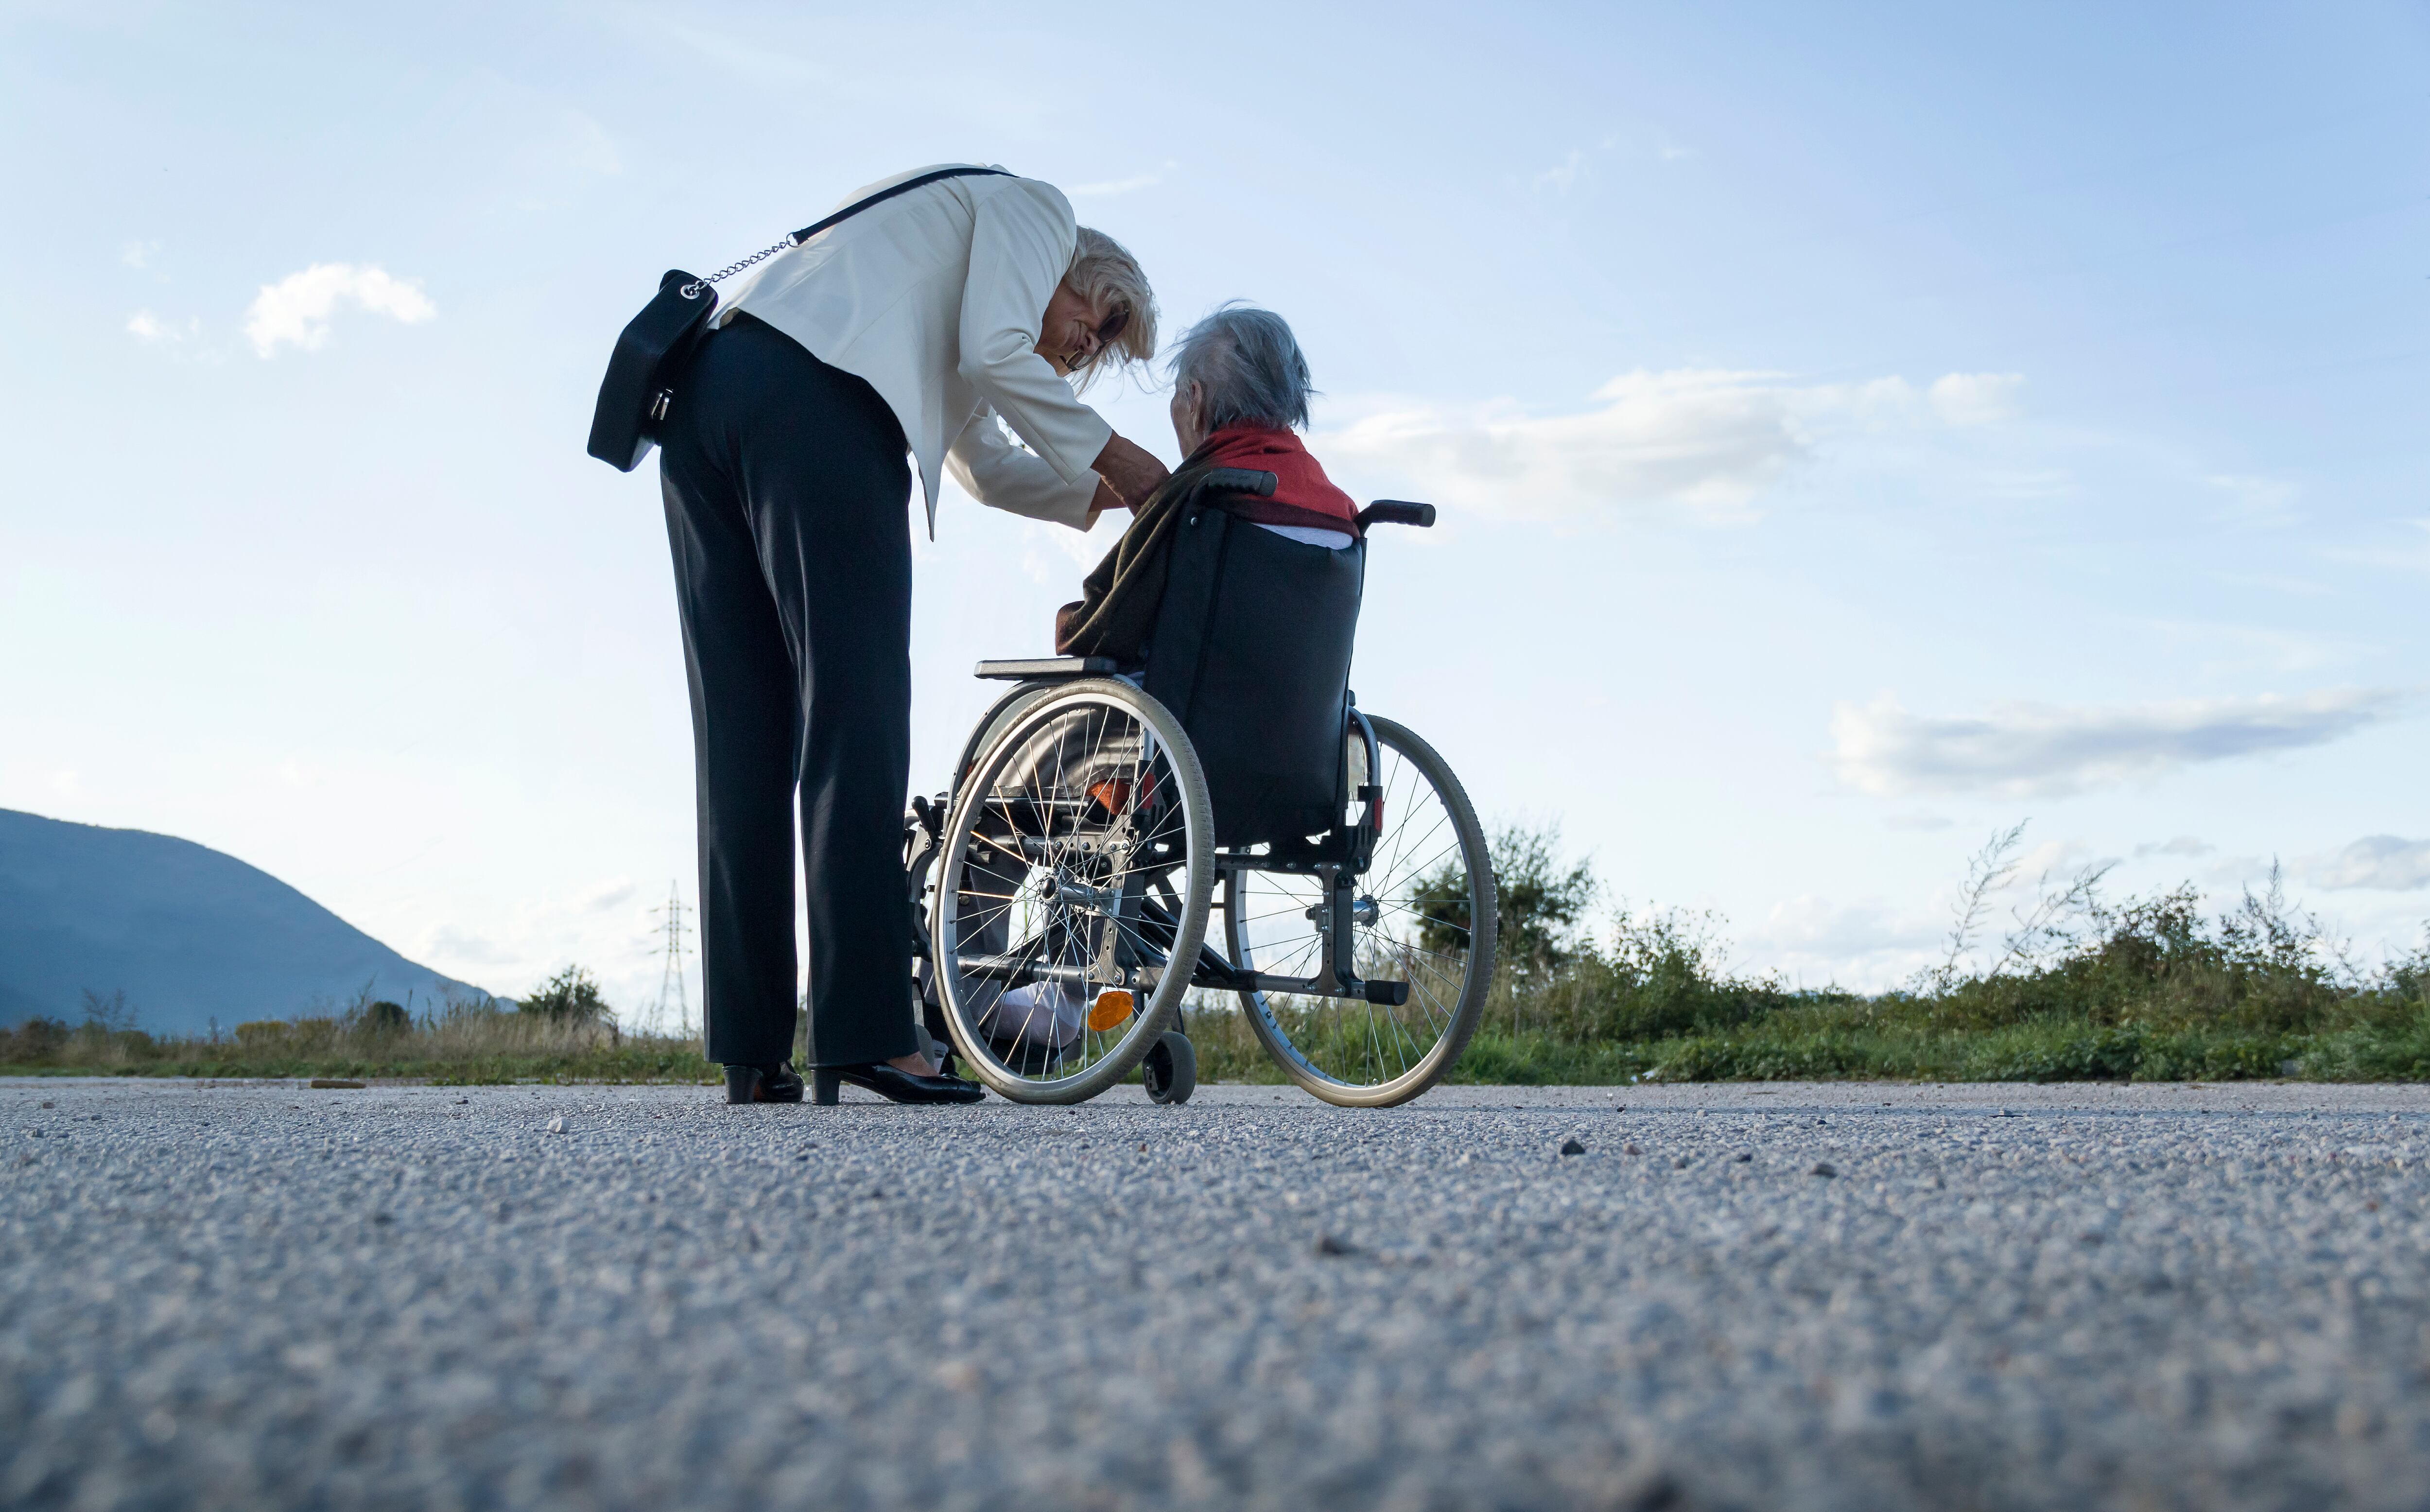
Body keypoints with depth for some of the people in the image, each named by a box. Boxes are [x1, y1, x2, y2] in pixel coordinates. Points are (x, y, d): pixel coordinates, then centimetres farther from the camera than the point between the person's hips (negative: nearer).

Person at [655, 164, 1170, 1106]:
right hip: (814, 399, -9)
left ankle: (752, 1054, 2)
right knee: (860, 720, -10)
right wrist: (1110, 454, 7)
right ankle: (868, 1035, -14)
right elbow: (993, 352, -2)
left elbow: (986, 465, 39)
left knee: (744, 740, 4)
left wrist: (1104, 497, 30)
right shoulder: (1037, 208, 15)